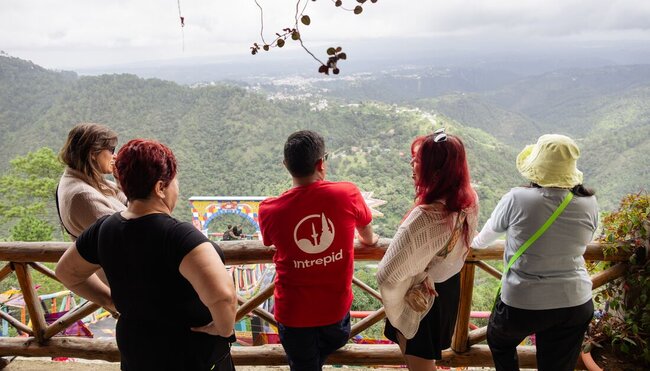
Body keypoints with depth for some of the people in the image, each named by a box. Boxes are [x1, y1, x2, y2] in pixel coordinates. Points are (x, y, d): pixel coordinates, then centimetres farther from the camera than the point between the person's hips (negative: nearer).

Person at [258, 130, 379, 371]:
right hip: (336, 310, 0)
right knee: (335, 341, 33)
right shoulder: (348, 194, -17)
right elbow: (368, 237, 4)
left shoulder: (269, 210, -17)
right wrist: (369, 239, 29)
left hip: (294, 314, 0)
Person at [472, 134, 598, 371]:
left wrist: (475, 243, 24)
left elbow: (488, 234, 2)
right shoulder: (589, 204, -7)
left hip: (523, 304, -3)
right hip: (577, 305, 4)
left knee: (499, 342, 28)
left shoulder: (517, 199, -17)